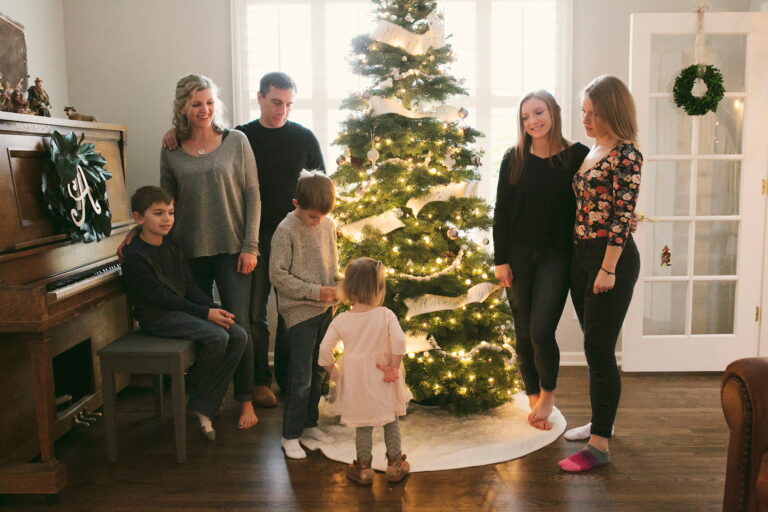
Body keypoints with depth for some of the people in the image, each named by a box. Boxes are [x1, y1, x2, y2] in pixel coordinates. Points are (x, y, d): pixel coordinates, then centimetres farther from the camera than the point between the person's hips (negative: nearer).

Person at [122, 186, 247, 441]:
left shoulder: (172, 246, 12)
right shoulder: (135, 255, -12)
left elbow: (190, 286, 10)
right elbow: (160, 297, -17)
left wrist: (214, 308, -7)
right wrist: (206, 313, -20)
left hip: (182, 309, 8)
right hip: (156, 316, -8)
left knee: (239, 336, -10)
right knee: (217, 337, -27)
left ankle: (204, 407, -6)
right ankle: (197, 397, -2)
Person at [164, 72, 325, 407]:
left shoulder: (304, 138, 2)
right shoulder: (240, 136, 3)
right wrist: (176, 131, -8)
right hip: (254, 237, 0)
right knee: (254, 312, 4)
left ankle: (288, 376, 23)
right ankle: (259, 380, 18)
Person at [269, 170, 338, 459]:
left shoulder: (328, 226, 5)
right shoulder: (286, 231, -14)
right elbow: (278, 275, -15)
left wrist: (336, 287, -2)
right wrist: (314, 291, -18)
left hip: (325, 309, 7)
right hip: (300, 311, -6)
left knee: (318, 373, 17)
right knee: (301, 378, -4)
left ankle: (309, 424, 32)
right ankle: (290, 435, 11)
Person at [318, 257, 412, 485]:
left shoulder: (341, 320, -9)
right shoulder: (386, 315, -14)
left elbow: (324, 350, -10)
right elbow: (399, 341, -24)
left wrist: (333, 370, 6)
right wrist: (394, 367, -11)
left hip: (356, 381, 1)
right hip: (383, 380, -1)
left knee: (363, 426, 16)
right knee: (391, 421, 18)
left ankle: (363, 468, 28)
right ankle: (395, 464, 30)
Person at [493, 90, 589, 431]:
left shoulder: (577, 156, -3)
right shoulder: (514, 158, 1)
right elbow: (501, 212, 1)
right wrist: (500, 259, -2)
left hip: (556, 256, -2)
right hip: (518, 255, 2)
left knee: (541, 332, -8)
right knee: (524, 333, 8)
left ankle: (548, 393, 20)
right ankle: (534, 398, 27)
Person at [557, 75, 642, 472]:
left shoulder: (626, 154, -12)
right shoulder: (592, 151, 14)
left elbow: (623, 216, -17)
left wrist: (608, 269, -20)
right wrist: (580, 258, 14)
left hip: (612, 259, -9)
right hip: (582, 255, 9)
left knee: (599, 349, -7)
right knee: (594, 346, 16)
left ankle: (600, 444, 1)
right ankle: (601, 421, 31)